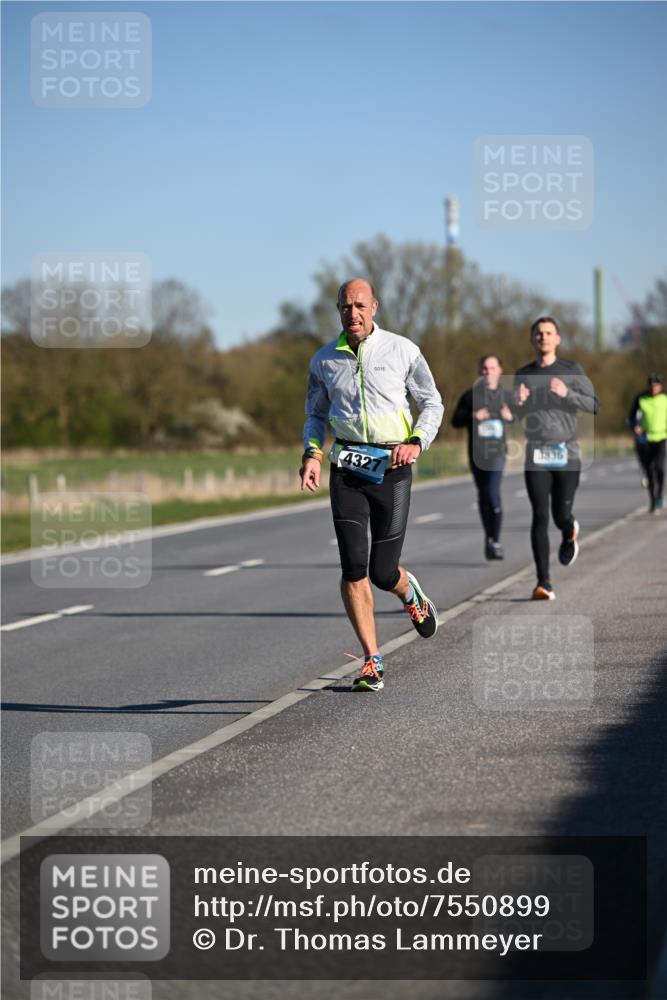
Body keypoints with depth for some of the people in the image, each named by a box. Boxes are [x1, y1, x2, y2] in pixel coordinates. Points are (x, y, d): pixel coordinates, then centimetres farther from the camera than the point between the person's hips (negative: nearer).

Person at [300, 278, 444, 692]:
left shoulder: (402, 350, 0)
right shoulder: (324, 360, 7)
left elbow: (432, 403, 7)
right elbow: (316, 413, 19)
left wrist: (416, 442, -11)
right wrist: (312, 453, 1)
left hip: (392, 468, -2)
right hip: (347, 469, 2)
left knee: (383, 572, -2)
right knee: (354, 567, -10)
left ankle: (410, 593, 38)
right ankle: (372, 663, -1)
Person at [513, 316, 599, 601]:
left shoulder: (572, 371, 5)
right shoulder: (523, 374, 11)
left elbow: (593, 405, -1)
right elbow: (517, 416, 18)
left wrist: (567, 393, -17)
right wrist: (519, 403, -6)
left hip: (566, 454, -1)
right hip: (536, 456, 1)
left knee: (561, 514, 2)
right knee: (540, 516, -9)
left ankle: (570, 534, 41)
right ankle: (543, 582, -10)